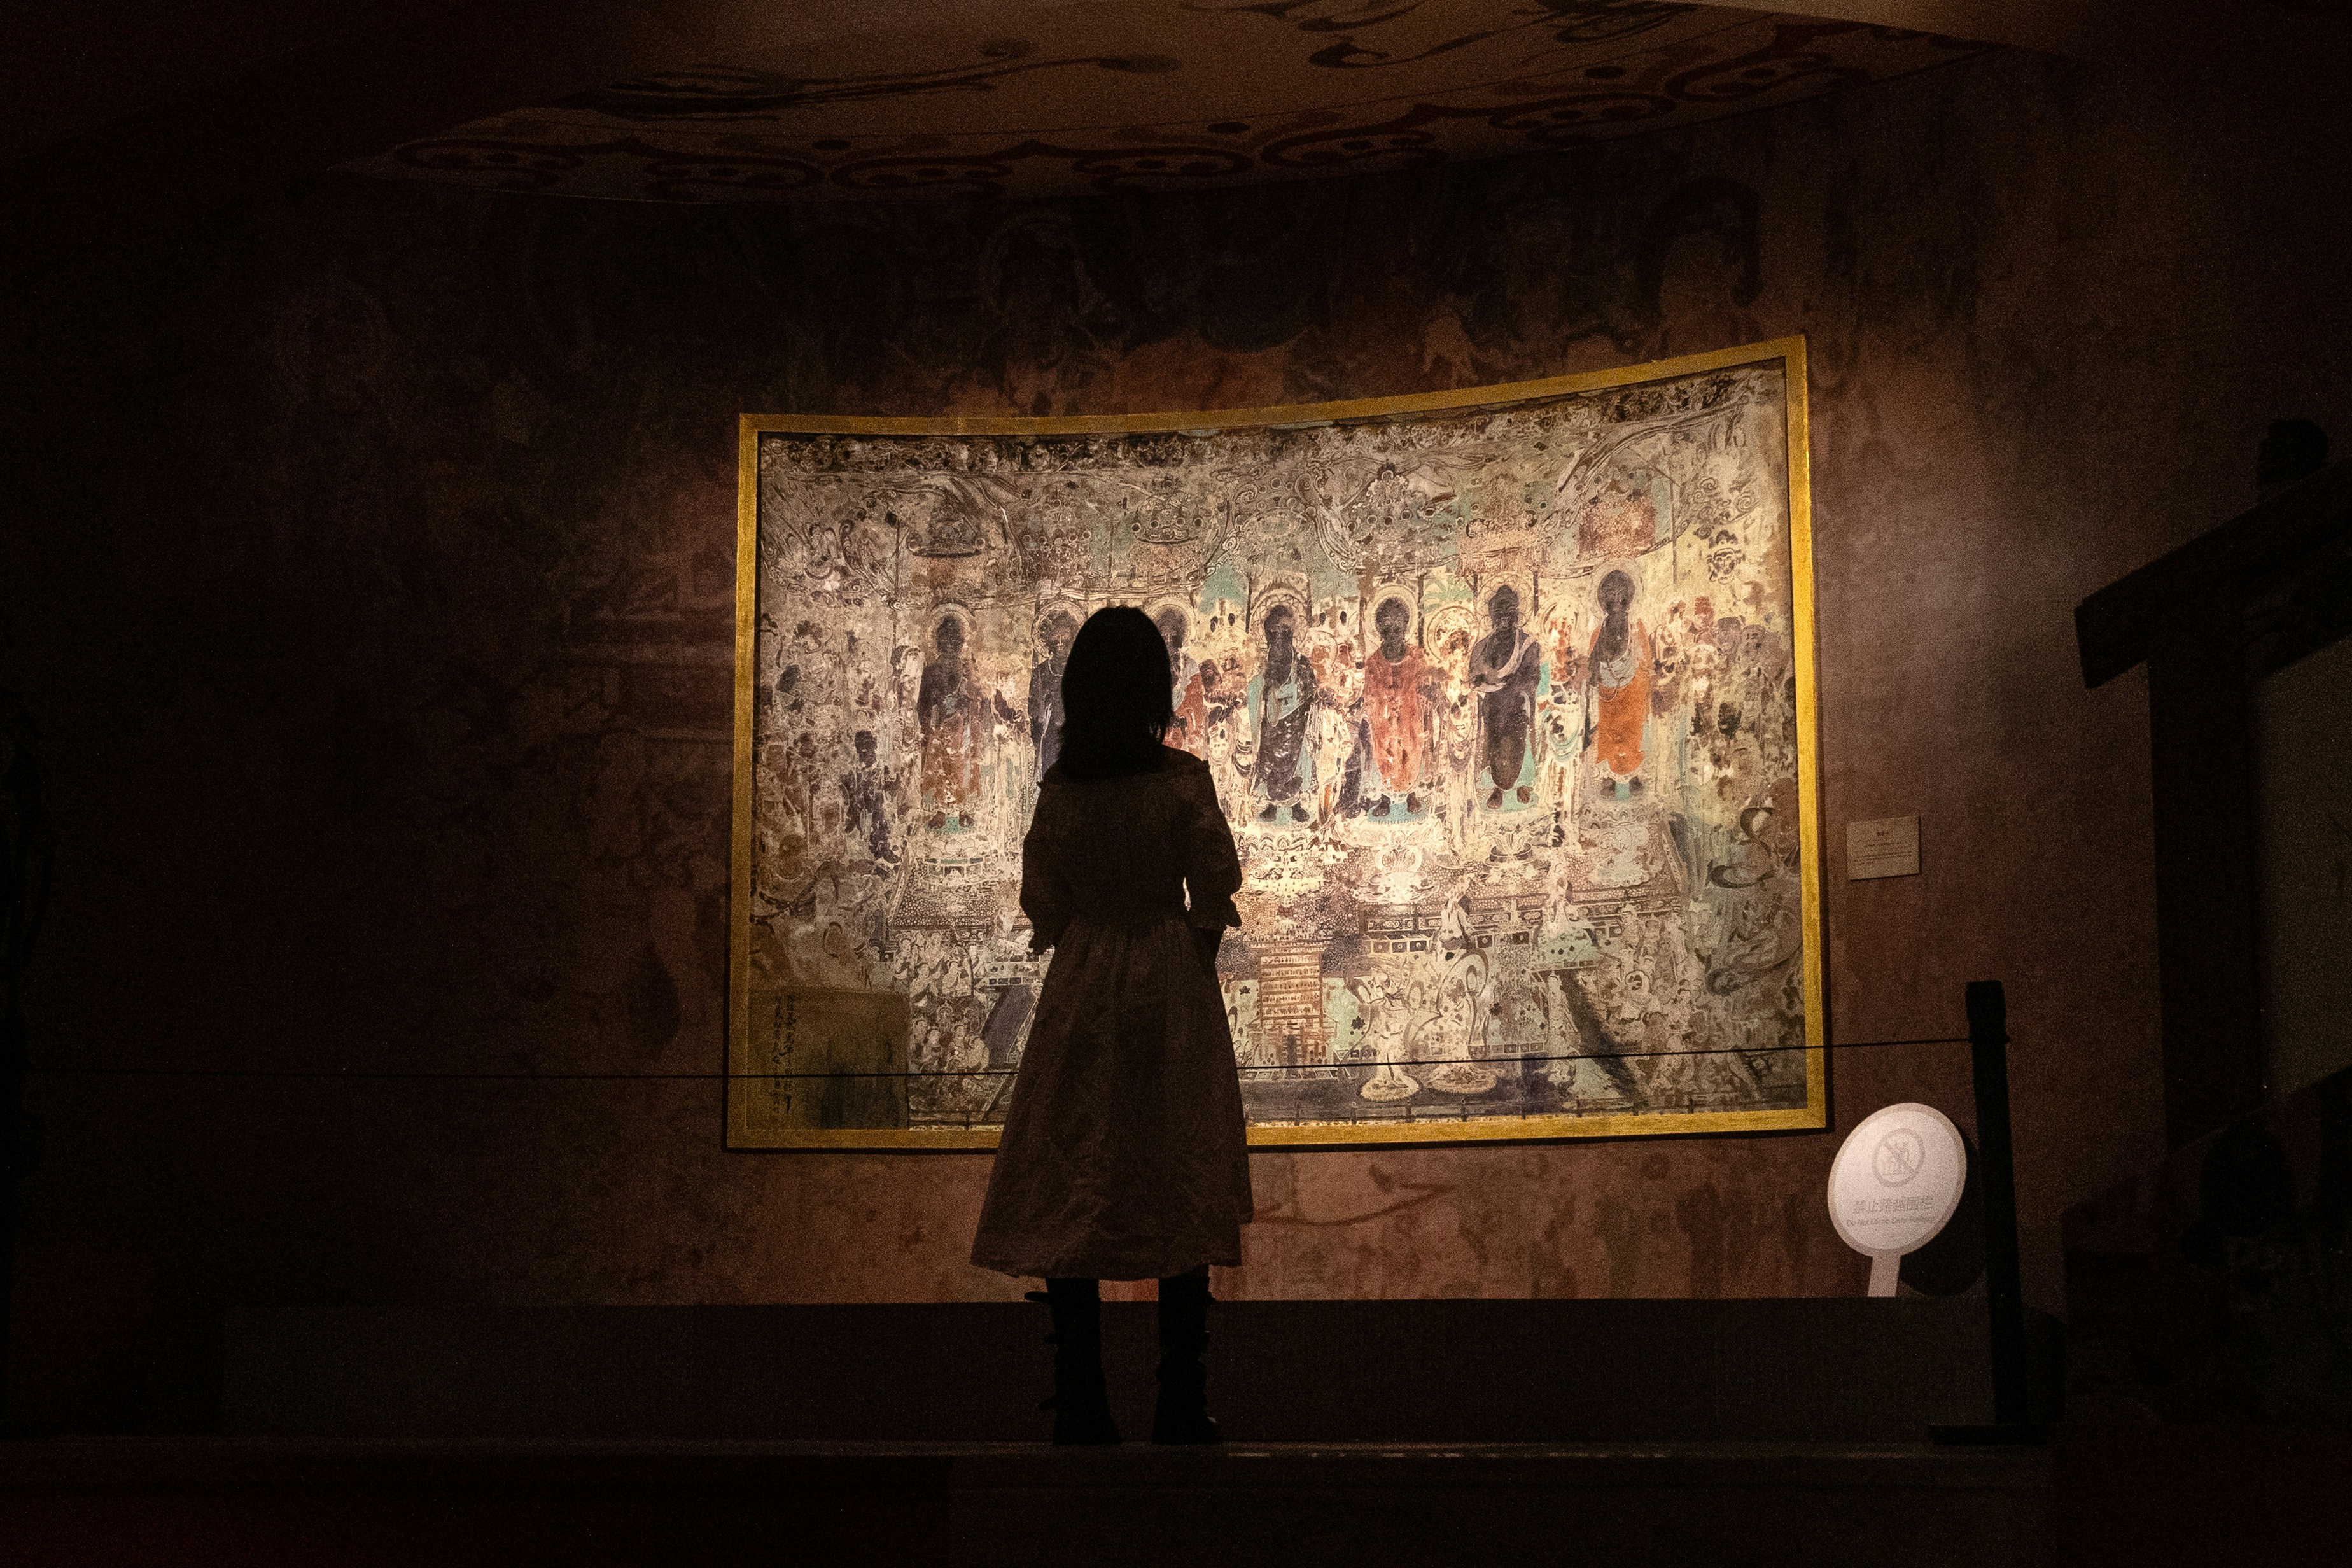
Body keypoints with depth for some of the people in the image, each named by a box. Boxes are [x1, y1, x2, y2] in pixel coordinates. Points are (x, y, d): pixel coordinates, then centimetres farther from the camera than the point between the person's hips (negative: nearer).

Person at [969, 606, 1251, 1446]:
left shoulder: (1060, 788, -3)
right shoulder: (1184, 781, -9)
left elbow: (1043, 904, 3)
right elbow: (1213, 898, -6)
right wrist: (1190, 969, 10)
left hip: (1081, 994, 2)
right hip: (1172, 991, -1)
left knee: (1069, 1196, 5)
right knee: (1179, 1189, 4)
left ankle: (1082, 1406, 2)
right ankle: (1181, 1404, 2)